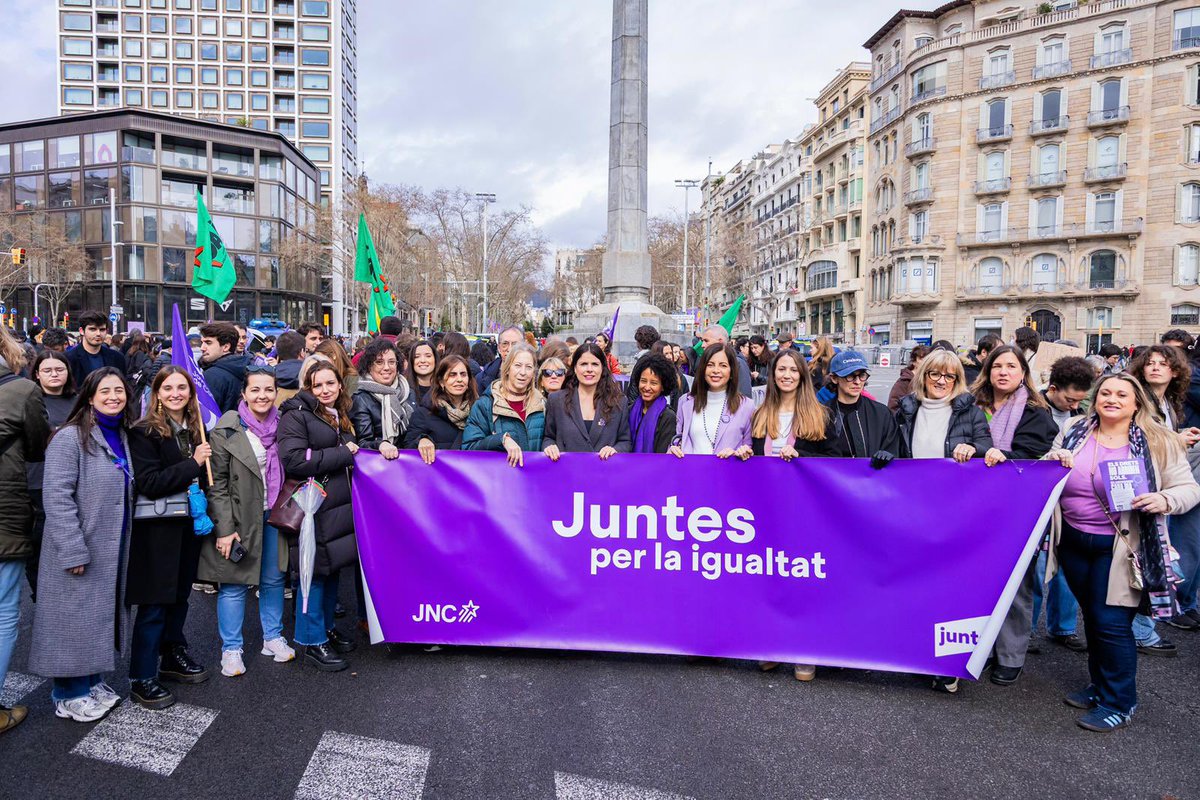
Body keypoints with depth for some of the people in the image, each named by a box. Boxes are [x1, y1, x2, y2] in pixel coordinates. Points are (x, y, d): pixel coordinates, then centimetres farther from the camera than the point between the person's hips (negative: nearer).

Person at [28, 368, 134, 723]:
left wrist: (125, 542, 15)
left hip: (112, 551, 7)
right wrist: (73, 551, -21)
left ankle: (92, 681, 31)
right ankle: (69, 696, 20)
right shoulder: (70, 437, -14)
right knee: (75, 618, 4)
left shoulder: (122, 437, 9)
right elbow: (56, 496, -19)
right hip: (78, 553, -7)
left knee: (102, 615, 16)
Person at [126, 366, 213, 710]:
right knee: (154, 604, 0)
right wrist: (192, 465, -22)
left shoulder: (196, 430, 8)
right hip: (157, 530, -6)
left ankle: (172, 657, 34)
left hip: (189, 525, 6)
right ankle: (142, 679, 13)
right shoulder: (144, 432, -11)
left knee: (180, 595, 17)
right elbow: (149, 484, -19)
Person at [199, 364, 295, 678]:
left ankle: (273, 637, 29)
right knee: (234, 584, 2)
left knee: (273, 578, 13)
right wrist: (224, 528, -15)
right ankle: (231, 649, 16)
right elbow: (217, 483, -11)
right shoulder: (227, 430, -11)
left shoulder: (281, 425, 3)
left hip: (274, 514, 5)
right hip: (240, 517, -4)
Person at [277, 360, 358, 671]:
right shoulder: (296, 415, -8)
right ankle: (313, 643, 10)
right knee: (316, 572, -2)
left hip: (338, 505, 8)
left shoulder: (341, 417, 18)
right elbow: (294, 461, -21)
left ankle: (327, 628, 30)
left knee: (333, 567, 15)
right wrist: (343, 454, -15)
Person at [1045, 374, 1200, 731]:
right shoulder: (1074, 432, 4)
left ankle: (1118, 702, 18)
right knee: (1092, 616, 17)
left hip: (1122, 549, -4)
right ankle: (1100, 686, 36)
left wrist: (1164, 500, -24)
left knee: (1112, 622, -2)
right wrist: (1052, 461, -11)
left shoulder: (1157, 442, -5)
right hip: (1073, 542, 4)